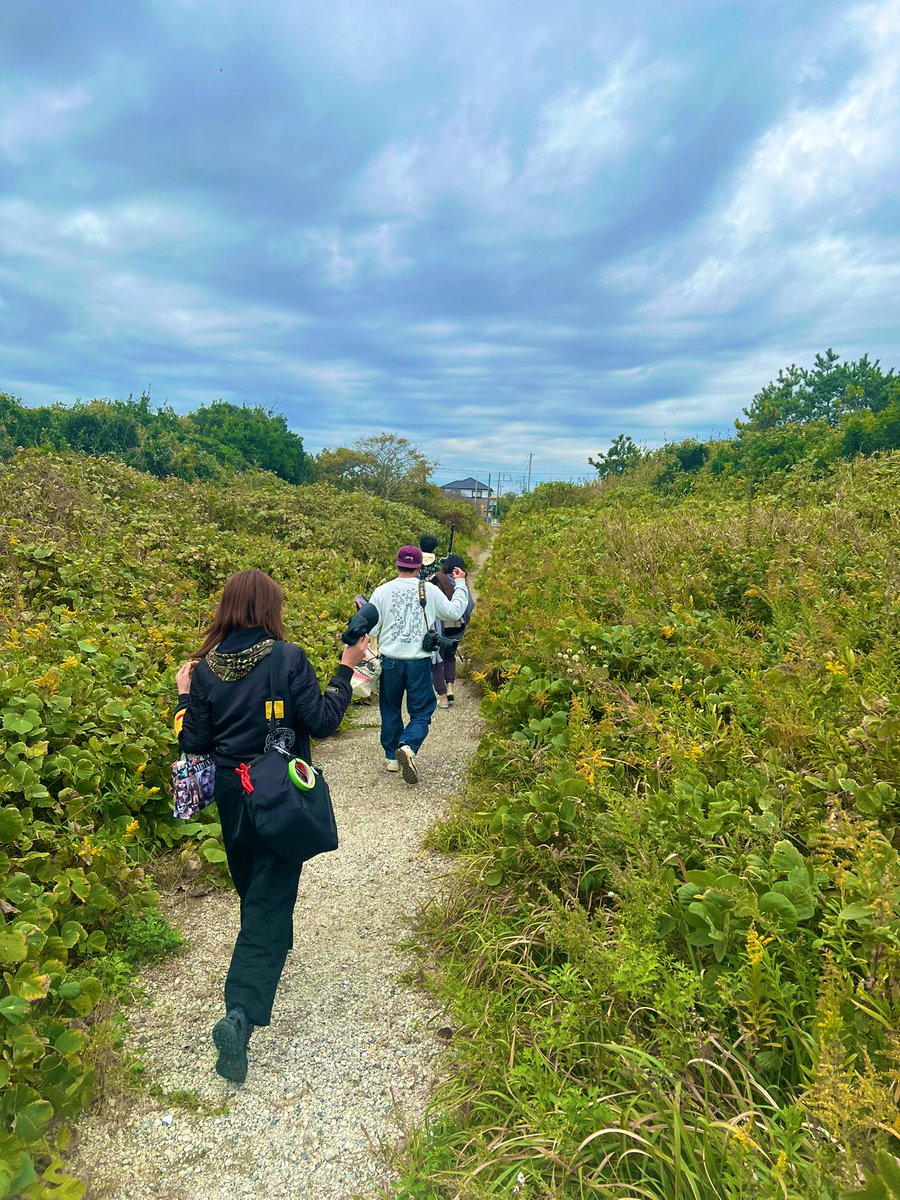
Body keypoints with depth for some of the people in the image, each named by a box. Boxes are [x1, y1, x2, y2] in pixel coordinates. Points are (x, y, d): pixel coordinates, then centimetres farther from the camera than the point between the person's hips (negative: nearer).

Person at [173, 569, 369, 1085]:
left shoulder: (207, 668, -4)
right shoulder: (289, 659, -16)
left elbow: (196, 742, -1)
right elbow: (322, 721, -14)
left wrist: (186, 696, 15)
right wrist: (346, 669, -4)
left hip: (231, 793, 5)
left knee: (251, 883, 28)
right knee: (270, 900, 1)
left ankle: (276, 944, 53)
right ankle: (242, 1013, -11)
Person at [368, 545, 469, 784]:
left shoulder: (382, 591, -4)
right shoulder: (429, 591, -5)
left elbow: (370, 629, 0)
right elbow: (455, 613, 9)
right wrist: (460, 584, 21)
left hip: (390, 661, 2)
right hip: (419, 662, -1)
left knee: (390, 711, 18)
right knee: (421, 712, 8)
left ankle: (392, 757, 26)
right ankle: (408, 747, -17)